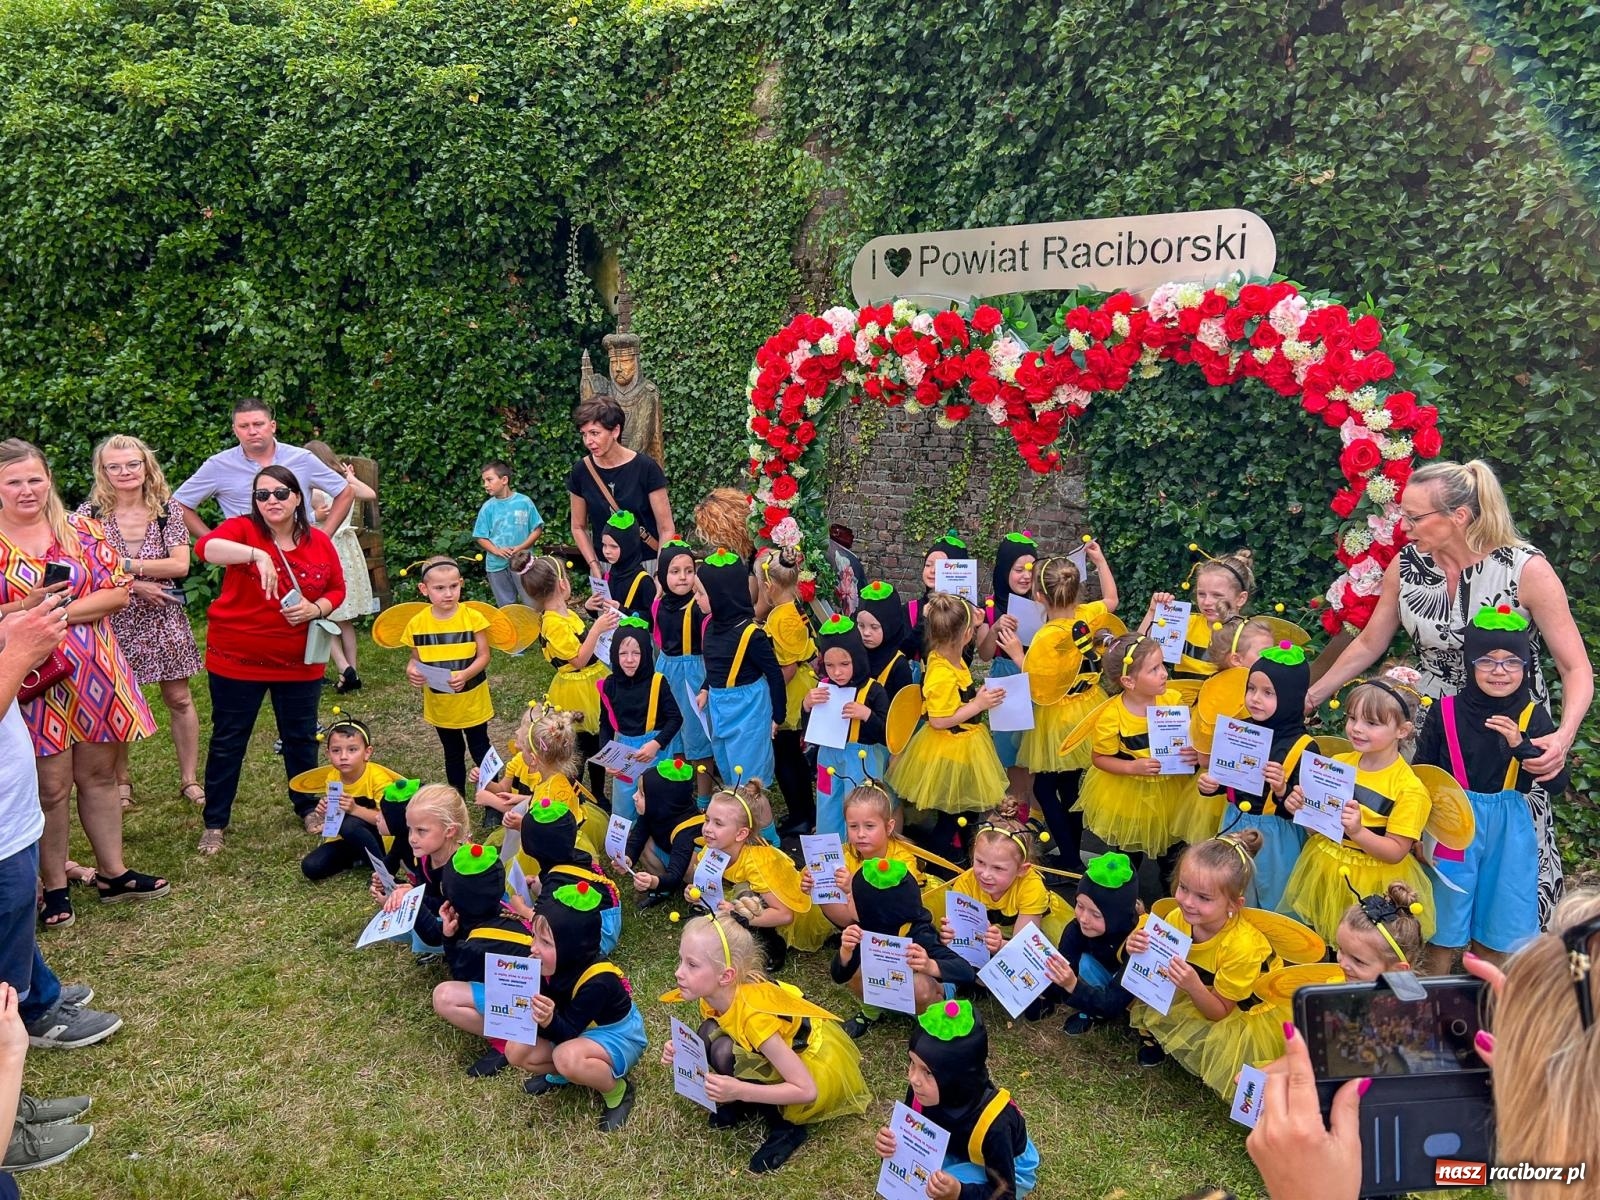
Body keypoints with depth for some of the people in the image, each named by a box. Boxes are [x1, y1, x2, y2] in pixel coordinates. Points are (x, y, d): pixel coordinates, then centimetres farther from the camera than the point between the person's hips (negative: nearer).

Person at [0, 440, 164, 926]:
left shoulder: (82, 531, 4)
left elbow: (118, 592, -3)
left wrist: (60, 612, -15)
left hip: (95, 673, 3)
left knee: (99, 774, 13)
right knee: (51, 787, 4)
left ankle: (112, 873, 27)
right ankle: (54, 888, 21)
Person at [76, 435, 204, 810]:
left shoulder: (168, 508, -2)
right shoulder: (90, 513, -4)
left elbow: (180, 565, -9)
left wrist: (124, 565, -15)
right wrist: (134, 585, -17)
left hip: (163, 618, 1)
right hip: (114, 621, 0)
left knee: (178, 698, 5)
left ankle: (189, 778, 17)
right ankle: (121, 781, 25)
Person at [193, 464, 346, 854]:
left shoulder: (319, 542, -1)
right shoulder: (242, 529, -11)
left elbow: (337, 589, 7)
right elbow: (205, 547, -31)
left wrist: (315, 609, -14)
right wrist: (257, 554, -47)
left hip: (299, 661, 3)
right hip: (237, 659, -3)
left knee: (300, 737, 16)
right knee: (228, 741, 8)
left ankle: (307, 807, 35)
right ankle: (215, 823, 22)